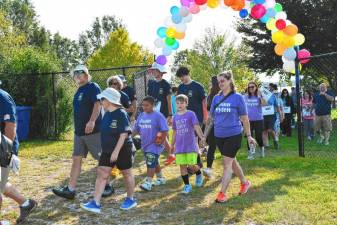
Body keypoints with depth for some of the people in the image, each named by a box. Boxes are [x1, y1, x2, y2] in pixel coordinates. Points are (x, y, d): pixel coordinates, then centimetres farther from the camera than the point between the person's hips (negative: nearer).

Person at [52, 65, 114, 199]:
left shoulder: (93, 87, -9)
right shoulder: (79, 91, 17)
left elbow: (97, 104, -21)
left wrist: (92, 121, -33)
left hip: (93, 130, -9)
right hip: (79, 131, 9)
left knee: (102, 159, 2)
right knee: (76, 159, 6)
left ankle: (108, 186, 14)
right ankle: (70, 189, 7)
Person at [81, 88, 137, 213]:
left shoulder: (121, 114, -18)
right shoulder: (107, 114, 7)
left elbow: (124, 134, -22)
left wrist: (116, 151, -25)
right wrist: (107, 149, 19)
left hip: (122, 150, -7)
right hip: (107, 151, 8)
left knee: (127, 174, 9)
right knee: (101, 174, -1)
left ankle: (130, 199, 26)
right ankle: (96, 203, -2)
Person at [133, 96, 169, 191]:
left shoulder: (158, 116, -12)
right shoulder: (141, 115, 6)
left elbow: (165, 130, -12)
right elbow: (136, 129, 12)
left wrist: (161, 141, -15)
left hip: (154, 144, -7)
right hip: (145, 144, 7)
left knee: (150, 163, -13)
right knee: (154, 163, 19)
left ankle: (148, 183, -12)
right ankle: (160, 178, 35)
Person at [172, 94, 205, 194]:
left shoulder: (191, 114, -5)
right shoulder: (175, 117, 9)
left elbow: (196, 127, -15)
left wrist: (202, 137, -31)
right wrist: (172, 145, 20)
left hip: (191, 145, -4)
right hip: (179, 146, 4)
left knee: (192, 165, -3)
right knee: (182, 165, 3)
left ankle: (199, 174, 30)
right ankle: (187, 185, 13)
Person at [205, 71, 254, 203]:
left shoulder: (238, 98, -7)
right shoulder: (216, 98, 6)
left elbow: (244, 118, -2)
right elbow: (211, 118, 13)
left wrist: (248, 136, 0)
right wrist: (204, 135, 12)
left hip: (233, 135, -5)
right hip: (219, 136, 5)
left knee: (227, 164, -6)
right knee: (232, 161, 17)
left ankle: (222, 193, -2)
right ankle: (245, 183, 37)